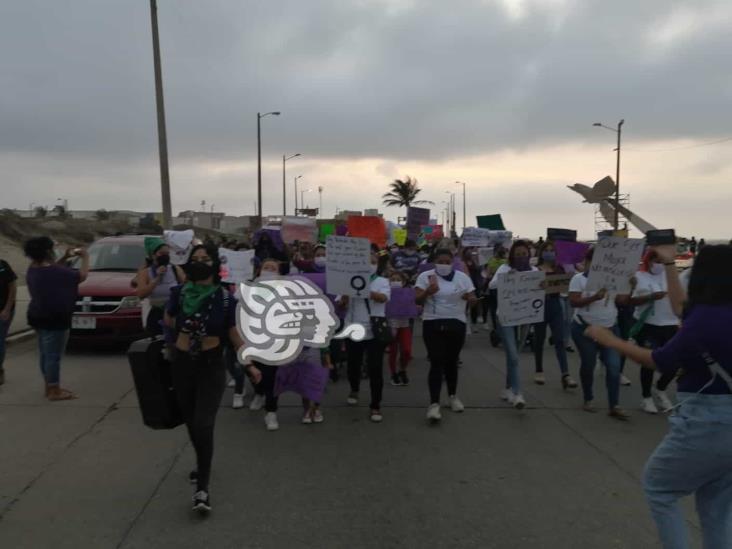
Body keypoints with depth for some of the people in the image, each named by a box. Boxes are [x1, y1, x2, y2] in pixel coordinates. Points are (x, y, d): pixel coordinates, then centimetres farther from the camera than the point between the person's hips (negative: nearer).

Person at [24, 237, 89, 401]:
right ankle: (54, 391, 3)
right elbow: (82, 275, -13)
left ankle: (49, 387, 28)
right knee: (53, 355, -3)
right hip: (54, 319, -10)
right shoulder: (54, 272, -22)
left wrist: (65, 258, 16)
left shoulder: (33, 269, 4)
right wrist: (85, 257, 2)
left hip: (39, 317, 10)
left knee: (45, 353, 17)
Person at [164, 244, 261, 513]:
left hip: (212, 366, -3)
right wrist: (185, 326, 5)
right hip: (182, 364, 3)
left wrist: (250, 363, 0)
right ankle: (202, 464, 42)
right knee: (191, 422, 17)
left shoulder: (225, 298, -10)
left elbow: (234, 334, -1)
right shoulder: (179, 293, -5)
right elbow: (168, 321, 16)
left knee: (203, 424, -12)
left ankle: (202, 488, -5)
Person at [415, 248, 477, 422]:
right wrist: (428, 292, -26)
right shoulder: (425, 276, -1)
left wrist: (471, 299, -22)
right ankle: (434, 404, -8)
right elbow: (417, 301, -5)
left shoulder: (462, 277, 4)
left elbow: (473, 300, 3)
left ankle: (453, 396, 31)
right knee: (436, 363, -8)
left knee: (451, 361, 11)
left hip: (456, 324, 2)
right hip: (432, 324, -2)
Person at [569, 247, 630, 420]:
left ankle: (614, 406, 0)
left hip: (610, 329, 3)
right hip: (585, 329, -3)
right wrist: (594, 297, -29)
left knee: (614, 366, -4)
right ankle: (588, 400, 26)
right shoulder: (579, 278, -7)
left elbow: (622, 300, 2)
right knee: (588, 365, 8)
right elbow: (573, 302, -16)